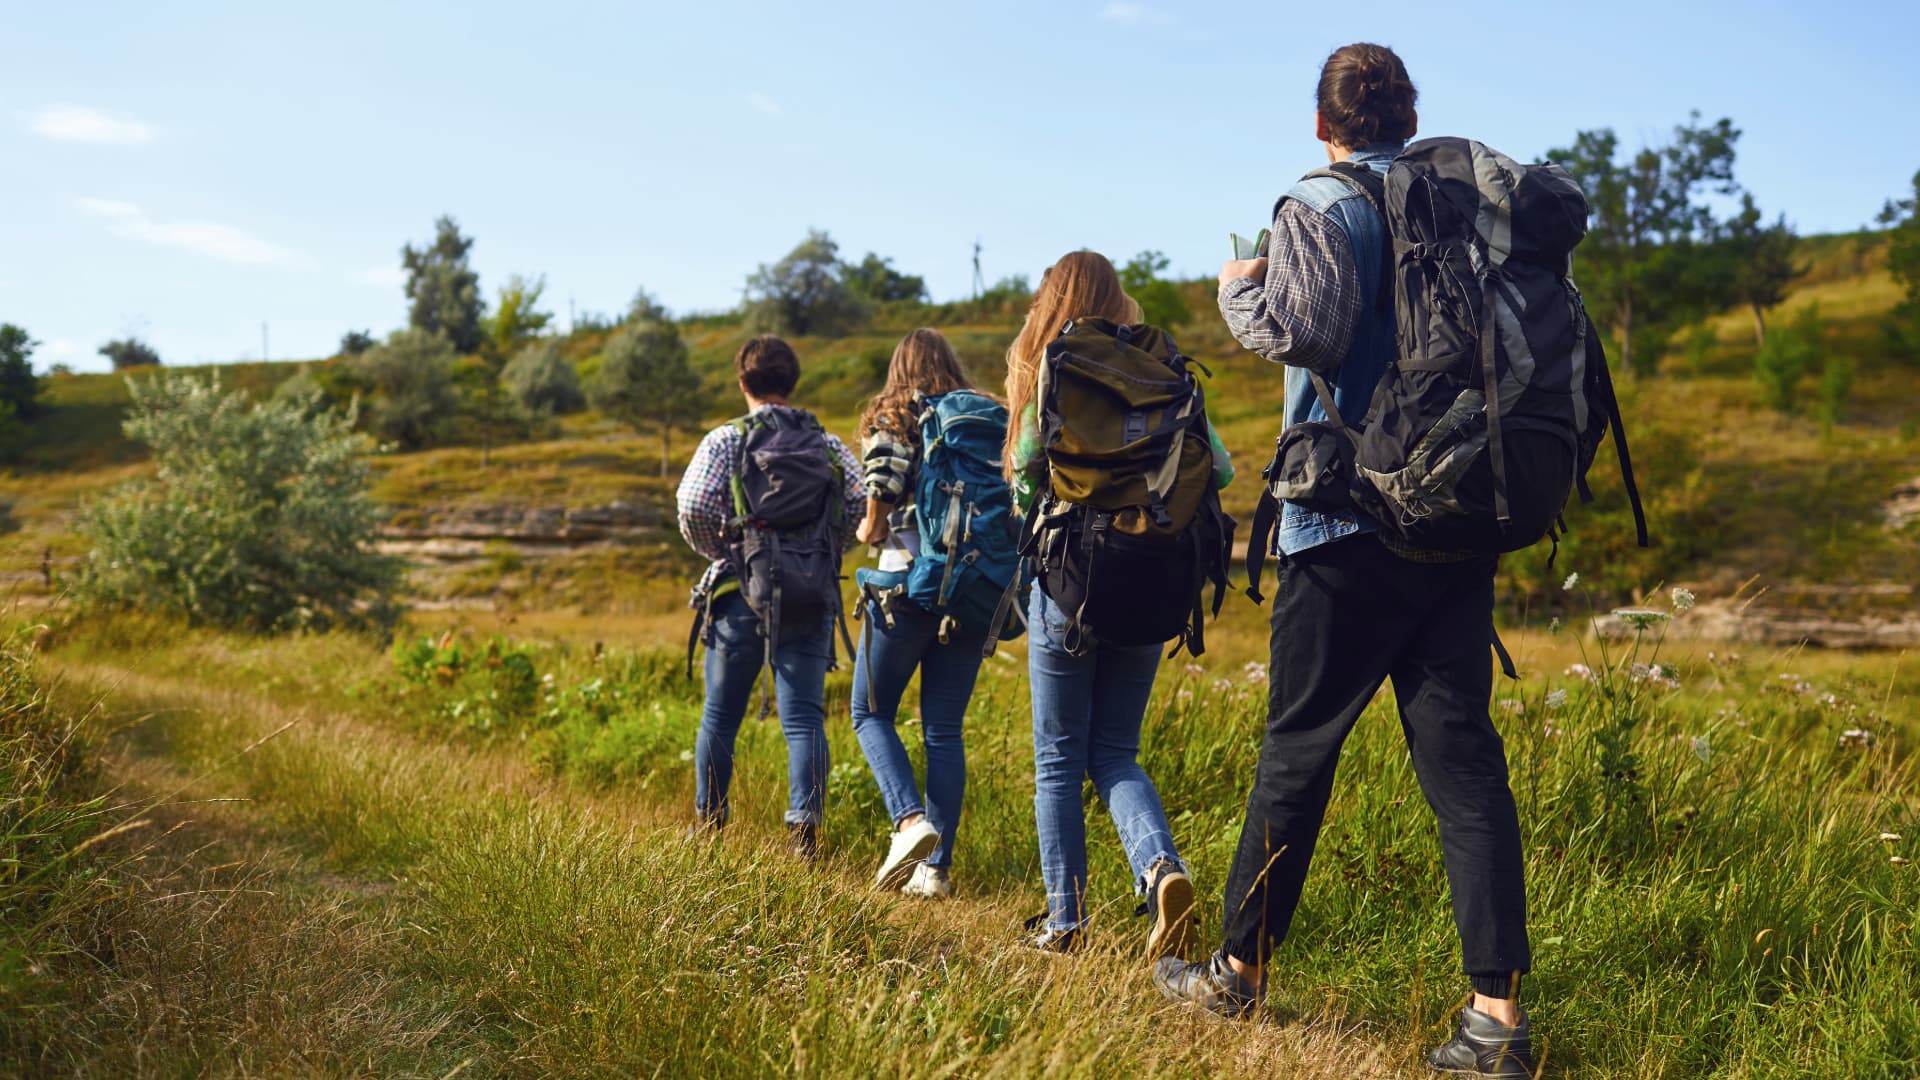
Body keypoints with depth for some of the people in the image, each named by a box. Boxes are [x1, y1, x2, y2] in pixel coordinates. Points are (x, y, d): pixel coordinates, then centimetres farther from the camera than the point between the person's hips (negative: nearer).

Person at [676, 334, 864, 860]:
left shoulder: (725, 440, -1)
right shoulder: (829, 445, 7)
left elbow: (693, 504, -16)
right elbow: (863, 501, -5)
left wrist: (717, 550, 1)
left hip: (741, 597, -1)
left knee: (720, 717, 14)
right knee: (804, 718, 1)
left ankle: (708, 824, 27)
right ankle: (805, 826, -14)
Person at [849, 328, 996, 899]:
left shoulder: (892, 423, -2)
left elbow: (878, 509, -15)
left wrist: (868, 533, 5)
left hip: (909, 588, -4)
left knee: (871, 712, 12)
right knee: (945, 729, 9)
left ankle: (910, 820, -10)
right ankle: (936, 867, 6)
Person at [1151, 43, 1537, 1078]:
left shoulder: (1320, 208, -5)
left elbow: (1307, 328, -21)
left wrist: (1239, 288, -3)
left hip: (1349, 522, -5)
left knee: (1297, 747, 5)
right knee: (1461, 753, 3)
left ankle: (1239, 970, 19)